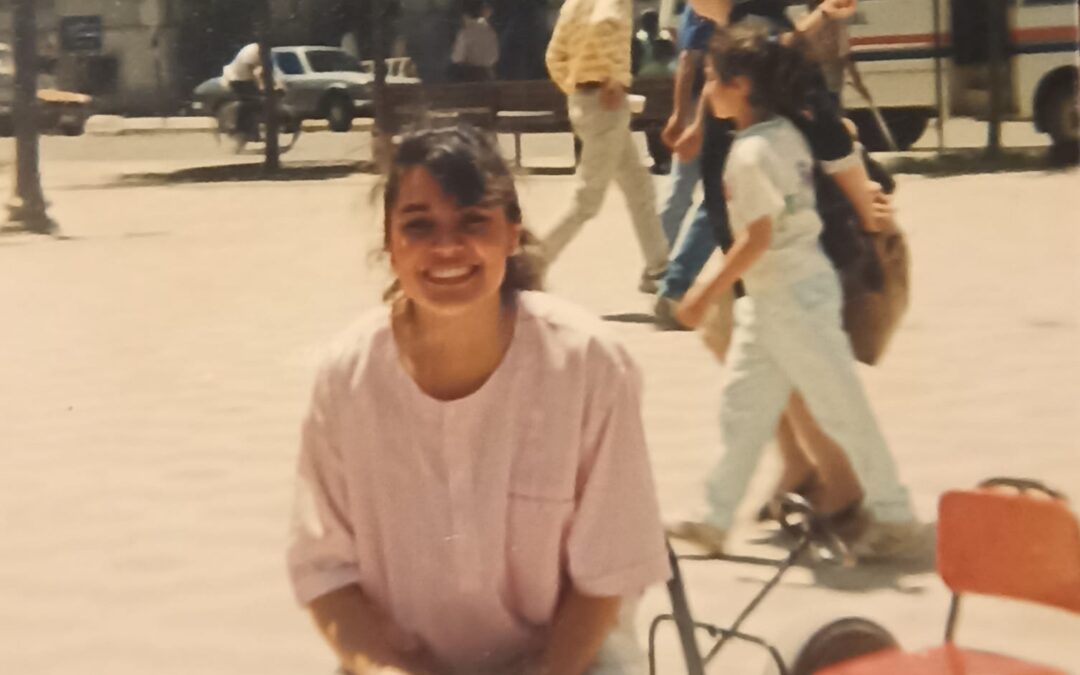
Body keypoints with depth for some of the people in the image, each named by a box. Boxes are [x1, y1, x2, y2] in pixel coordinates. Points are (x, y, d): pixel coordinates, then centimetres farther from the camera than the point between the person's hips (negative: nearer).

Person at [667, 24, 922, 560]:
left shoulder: (750, 153, -20)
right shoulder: (786, 133, 6)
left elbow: (757, 239, -21)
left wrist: (707, 294, -14)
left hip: (790, 297, -10)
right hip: (771, 299, 10)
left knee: (840, 409, 1)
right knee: (742, 404, 12)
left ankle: (893, 516, 12)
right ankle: (714, 520, 19)